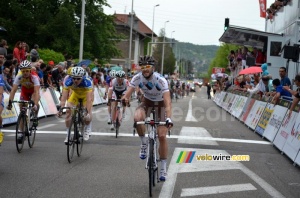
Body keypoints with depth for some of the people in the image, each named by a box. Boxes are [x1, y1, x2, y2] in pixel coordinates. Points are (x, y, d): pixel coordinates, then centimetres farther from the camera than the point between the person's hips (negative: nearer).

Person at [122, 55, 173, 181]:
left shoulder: (160, 80, -32)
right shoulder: (137, 78, -22)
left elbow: (168, 102, -39)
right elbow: (128, 94, -28)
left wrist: (168, 119, -54)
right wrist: (125, 99, -53)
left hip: (160, 104, -2)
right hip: (147, 102, 2)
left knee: (162, 136, -11)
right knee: (137, 118, -34)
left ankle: (163, 167, 3)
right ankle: (144, 143, -7)